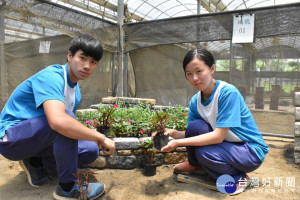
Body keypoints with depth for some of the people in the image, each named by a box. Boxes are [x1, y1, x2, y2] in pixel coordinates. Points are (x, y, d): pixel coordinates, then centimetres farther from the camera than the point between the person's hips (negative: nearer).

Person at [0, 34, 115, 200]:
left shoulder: (75, 89, 3)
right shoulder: (52, 76, -25)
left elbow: (73, 125, 11)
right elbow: (57, 121, -43)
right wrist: (101, 138, -34)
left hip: (38, 139, 8)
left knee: (91, 151, -1)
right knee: (64, 121, -33)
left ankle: (36, 163, 11)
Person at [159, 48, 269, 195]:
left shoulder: (228, 92, -26)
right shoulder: (195, 101, -6)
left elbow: (218, 136, -29)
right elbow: (191, 132, -3)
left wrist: (178, 142, -30)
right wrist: (173, 133, -24)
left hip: (252, 151, -6)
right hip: (225, 143, 6)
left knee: (204, 153, -30)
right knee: (195, 126, -20)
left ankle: (238, 177, 0)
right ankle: (195, 165, 9)